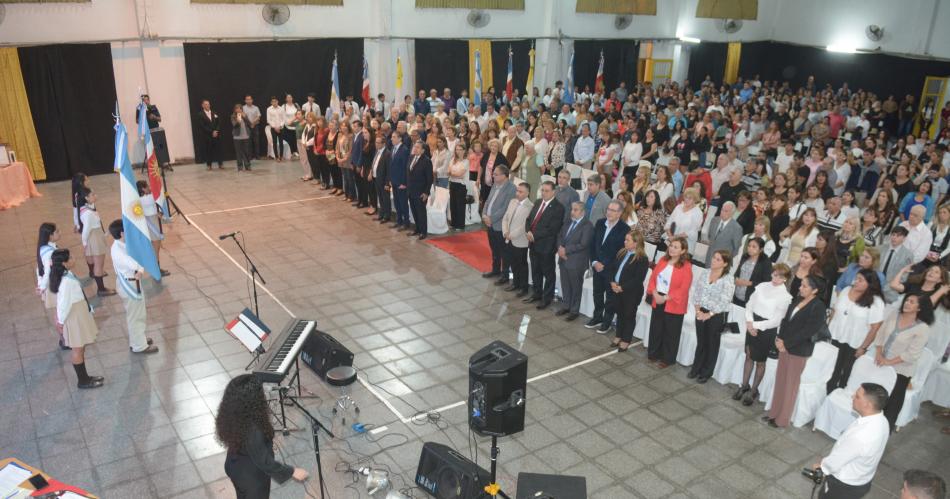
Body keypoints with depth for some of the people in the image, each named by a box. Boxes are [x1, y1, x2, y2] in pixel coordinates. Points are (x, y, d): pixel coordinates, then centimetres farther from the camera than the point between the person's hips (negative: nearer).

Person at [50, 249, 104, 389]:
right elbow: (64, 302, -23)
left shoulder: (67, 275, 0)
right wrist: (61, 320, -13)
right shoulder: (66, 281, -29)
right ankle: (83, 381, 17)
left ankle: (84, 377, 32)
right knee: (78, 348, 4)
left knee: (79, 348, 19)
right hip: (73, 316, -10)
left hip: (78, 314, 10)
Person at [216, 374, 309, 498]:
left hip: (234, 467, 6)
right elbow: (264, 462, -28)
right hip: (252, 475, -6)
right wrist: (293, 471, -17)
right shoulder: (253, 431, -42)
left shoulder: (231, 416, -20)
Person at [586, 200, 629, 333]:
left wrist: (605, 265, -14)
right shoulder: (600, 223, 3)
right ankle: (597, 317, 33)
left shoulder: (624, 229, -15)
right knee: (597, 293, 16)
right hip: (597, 266, 5)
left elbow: (621, 251, -15)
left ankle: (607, 321, 24)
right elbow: (593, 243, 7)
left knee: (610, 295, 9)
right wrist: (594, 261, -5)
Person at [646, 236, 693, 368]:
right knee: (656, 328, 16)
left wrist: (665, 298, -19)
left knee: (670, 333, 7)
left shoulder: (686, 267, -15)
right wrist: (655, 293, -10)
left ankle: (667, 359, 21)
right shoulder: (663, 260, 3)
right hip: (657, 301, 5)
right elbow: (653, 277, 5)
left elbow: (683, 289, -17)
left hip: (674, 305, -5)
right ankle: (654, 353, 33)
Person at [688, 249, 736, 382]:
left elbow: (724, 302, -19)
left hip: (717, 316, -4)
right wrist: (697, 309, -6)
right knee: (700, 342, 17)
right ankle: (696, 368, 33)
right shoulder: (704, 272, -2)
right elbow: (694, 290, 1)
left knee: (712, 344, 11)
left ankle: (706, 373, 27)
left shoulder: (728, 280, -17)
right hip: (701, 312, 4)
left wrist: (709, 314, -16)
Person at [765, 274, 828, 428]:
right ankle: (775, 412, 27)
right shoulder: (797, 299, 4)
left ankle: (783, 419, 17)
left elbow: (808, 331, -19)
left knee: (791, 384, 6)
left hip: (799, 350, -6)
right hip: (785, 345, 6)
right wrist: (780, 338, -6)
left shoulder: (818, 307, -16)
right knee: (780, 380, 14)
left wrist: (786, 343, -16)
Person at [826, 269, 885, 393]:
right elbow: (834, 311, 10)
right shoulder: (846, 290, 1)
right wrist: (828, 330, 7)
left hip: (854, 345, -4)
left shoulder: (876, 302, -17)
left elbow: (875, 328, -15)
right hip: (835, 338, 5)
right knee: (831, 371, 15)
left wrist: (863, 347, -14)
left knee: (846, 375, 10)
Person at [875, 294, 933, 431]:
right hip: (881, 365, 5)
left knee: (893, 401, 8)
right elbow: (881, 334, 2)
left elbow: (912, 353, -21)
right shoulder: (894, 314, -3)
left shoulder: (923, 329, -18)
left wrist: (889, 362, -20)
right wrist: (878, 353, -7)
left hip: (900, 370, -5)